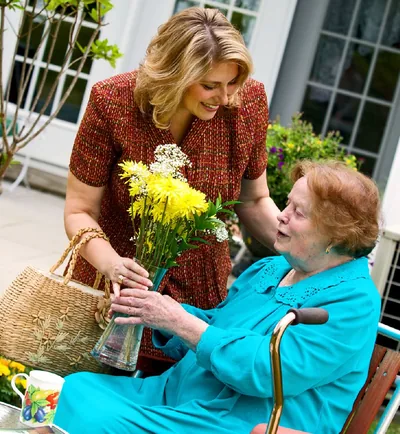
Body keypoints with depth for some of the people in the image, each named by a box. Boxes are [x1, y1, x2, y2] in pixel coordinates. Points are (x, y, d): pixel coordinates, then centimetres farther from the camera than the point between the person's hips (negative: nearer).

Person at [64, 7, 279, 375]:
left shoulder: (249, 101, -12)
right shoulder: (112, 102, -18)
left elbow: (253, 201, 2)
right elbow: (80, 210, -12)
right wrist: (110, 263, -30)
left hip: (198, 298, 1)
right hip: (109, 290, -1)